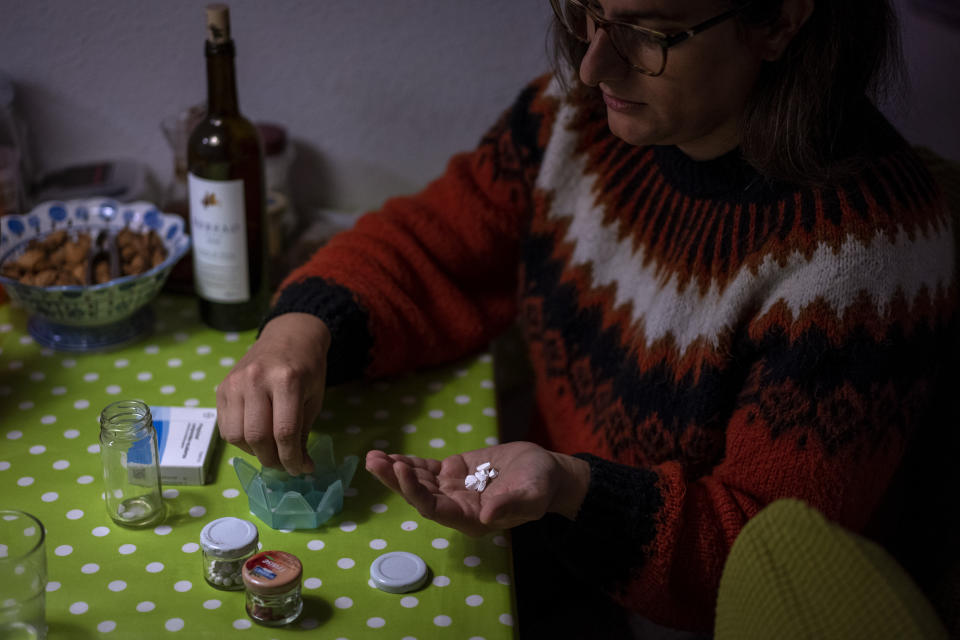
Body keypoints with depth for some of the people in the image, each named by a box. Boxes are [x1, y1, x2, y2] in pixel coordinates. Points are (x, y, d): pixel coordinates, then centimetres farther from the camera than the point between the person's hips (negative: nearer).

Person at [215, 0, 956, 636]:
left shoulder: (866, 248, -27)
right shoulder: (584, 108, -8)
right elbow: (431, 248, 3)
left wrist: (570, 489, -36)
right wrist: (303, 326, -17)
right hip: (542, 546, 6)